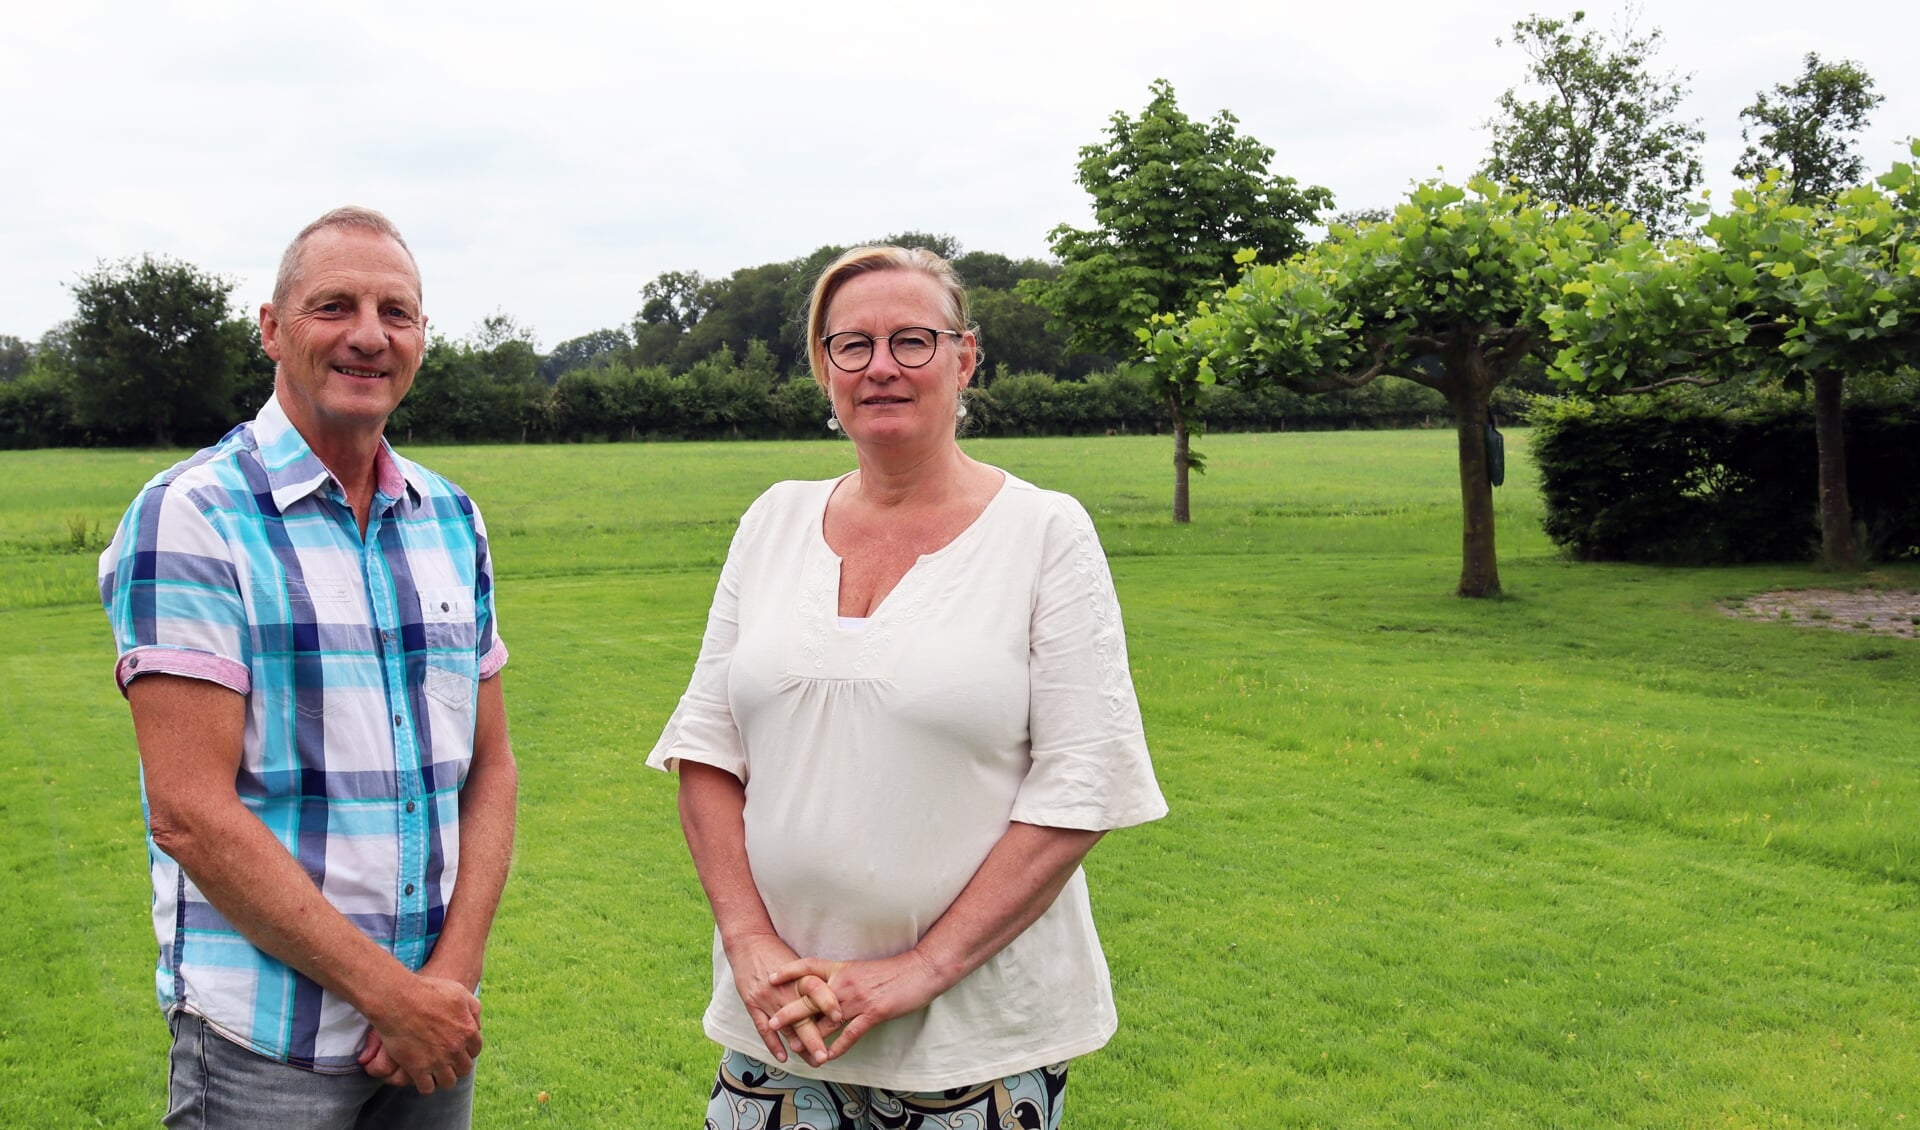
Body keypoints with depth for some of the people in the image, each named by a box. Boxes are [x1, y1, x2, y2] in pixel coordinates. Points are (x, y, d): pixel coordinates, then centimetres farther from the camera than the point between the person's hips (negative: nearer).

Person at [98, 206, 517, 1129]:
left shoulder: (451, 520, 7)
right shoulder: (191, 517, -11)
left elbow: (490, 768, 7)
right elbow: (191, 812, -17)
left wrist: (456, 974, -6)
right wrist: (392, 992, -16)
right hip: (264, 1042, -5)